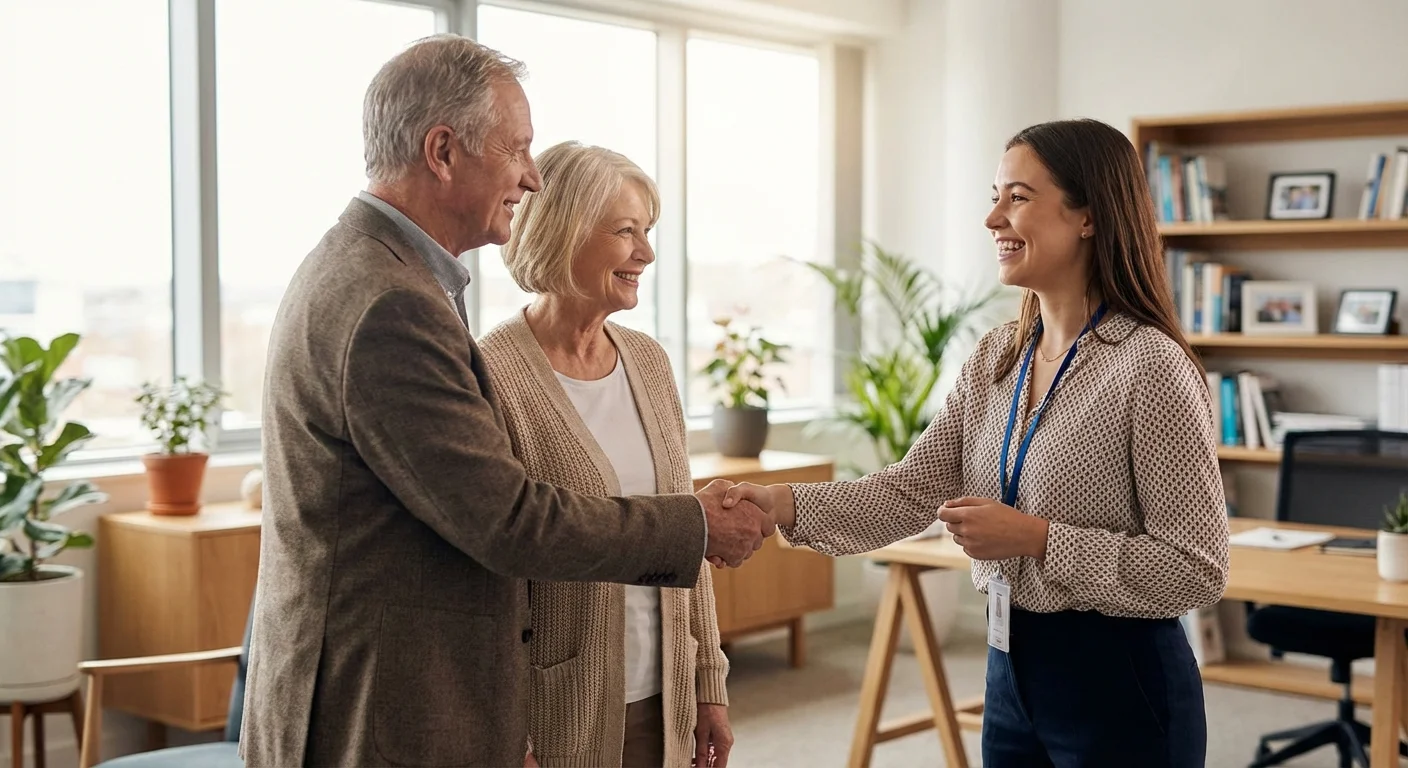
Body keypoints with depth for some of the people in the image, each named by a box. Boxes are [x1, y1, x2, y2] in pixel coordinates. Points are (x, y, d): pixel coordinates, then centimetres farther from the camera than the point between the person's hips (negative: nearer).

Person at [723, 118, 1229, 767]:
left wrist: (1038, 539, -23)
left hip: (1121, 687, -7)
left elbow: (1199, 570, -18)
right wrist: (786, 504, -13)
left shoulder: (1150, 365, -18)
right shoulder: (996, 358, 4)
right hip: (1011, 671, 7)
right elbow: (913, 490, 1)